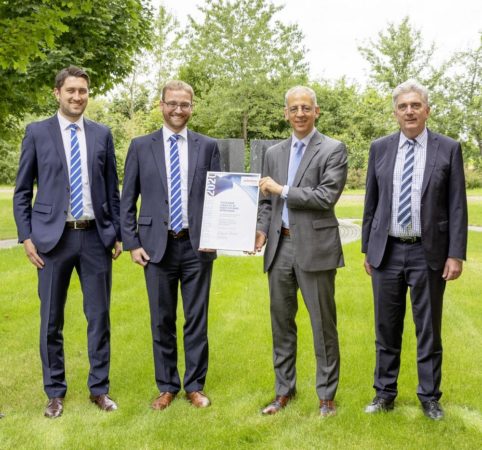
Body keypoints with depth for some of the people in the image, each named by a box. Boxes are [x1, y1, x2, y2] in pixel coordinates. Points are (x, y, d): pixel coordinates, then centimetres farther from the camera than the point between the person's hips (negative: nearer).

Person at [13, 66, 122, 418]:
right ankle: (55, 392, 22)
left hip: (96, 236, 2)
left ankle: (99, 388, 22)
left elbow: (112, 189, 11)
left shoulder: (102, 134, 7)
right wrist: (27, 236, -4)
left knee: (99, 317, 8)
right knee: (52, 320, 7)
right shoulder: (37, 132, 2)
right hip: (53, 237, -1)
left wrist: (118, 234, 6)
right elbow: (22, 191, 4)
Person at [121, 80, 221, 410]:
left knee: (197, 320, 7)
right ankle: (167, 386, 24)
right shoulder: (141, 146, 5)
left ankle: (195, 386, 22)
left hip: (197, 246, 0)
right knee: (162, 321, 9)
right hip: (157, 246, 0)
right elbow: (127, 200, 5)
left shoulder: (208, 146, 5)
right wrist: (132, 243, -2)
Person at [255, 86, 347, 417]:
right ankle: (285, 390, 26)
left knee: (323, 324, 3)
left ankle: (327, 395, 17)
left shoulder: (333, 150, -3)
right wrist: (262, 230, -1)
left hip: (315, 248, -5)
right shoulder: (274, 153, 14)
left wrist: (282, 190, -11)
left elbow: (327, 196, -15)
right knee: (281, 322, 12)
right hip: (280, 247, 5)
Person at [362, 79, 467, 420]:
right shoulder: (380, 148, 5)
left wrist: (456, 254, -8)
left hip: (429, 252, -2)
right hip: (387, 251, 2)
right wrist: (367, 248, 8)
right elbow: (372, 203, 9)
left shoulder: (449, 149, -1)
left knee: (429, 329, 8)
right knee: (387, 328, 10)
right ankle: (385, 393, 24)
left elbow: (457, 206, -3)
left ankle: (430, 397, 22)